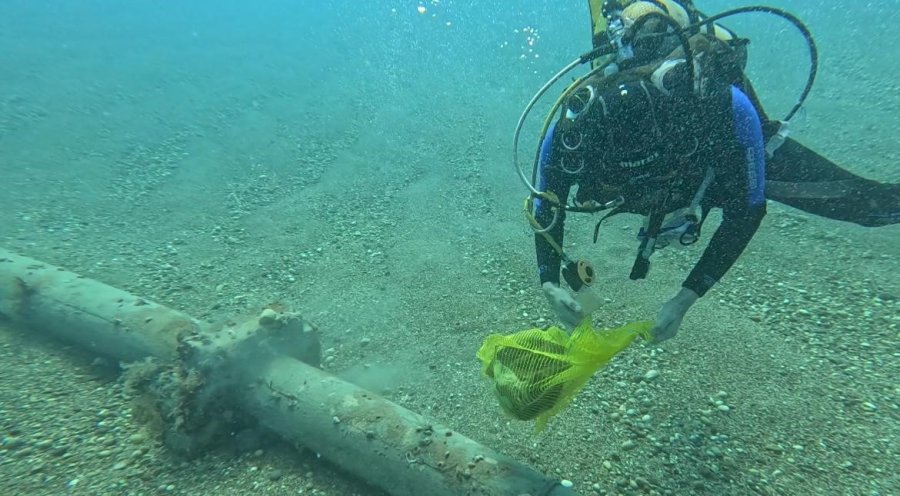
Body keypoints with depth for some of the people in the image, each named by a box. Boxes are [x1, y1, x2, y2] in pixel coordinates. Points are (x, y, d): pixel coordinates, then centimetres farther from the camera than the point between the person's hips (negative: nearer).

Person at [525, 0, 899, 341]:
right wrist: (551, 285, -41)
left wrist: (685, 298, -38)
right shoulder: (570, 130, -41)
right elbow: (544, 213, -26)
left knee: (860, 202, 6)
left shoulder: (728, 107, -44)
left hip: (734, 153, -1)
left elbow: (747, 210, -32)